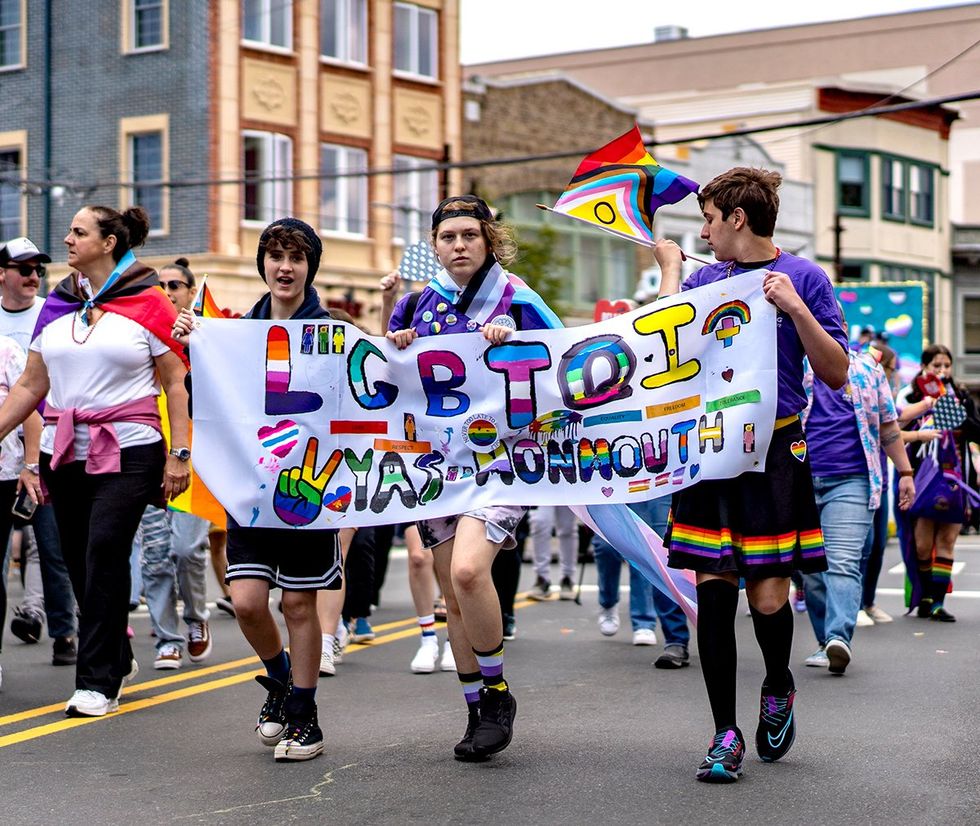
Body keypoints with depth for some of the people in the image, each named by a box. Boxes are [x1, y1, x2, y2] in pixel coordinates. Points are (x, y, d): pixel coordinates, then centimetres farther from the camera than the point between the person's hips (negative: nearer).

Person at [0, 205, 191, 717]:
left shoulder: (148, 305, -2)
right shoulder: (56, 308, 12)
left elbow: (175, 385, -1)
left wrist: (179, 454, -8)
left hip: (128, 452, -5)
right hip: (65, 453, 5)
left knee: (104, 550, -17)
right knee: (80, 563, 7)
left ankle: (98, 681, -11)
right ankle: (117, 659, 27)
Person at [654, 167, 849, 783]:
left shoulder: (804, 277, 1)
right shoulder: (705, 278, 12)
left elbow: (836, 373, -4)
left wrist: (794, 307, -15)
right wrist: (671, 270, 4)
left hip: (776, 449, -3)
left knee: (769, 596, -6)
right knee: (714, 590, 0)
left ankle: (779, 688, 26)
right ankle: (726, 733, 10)